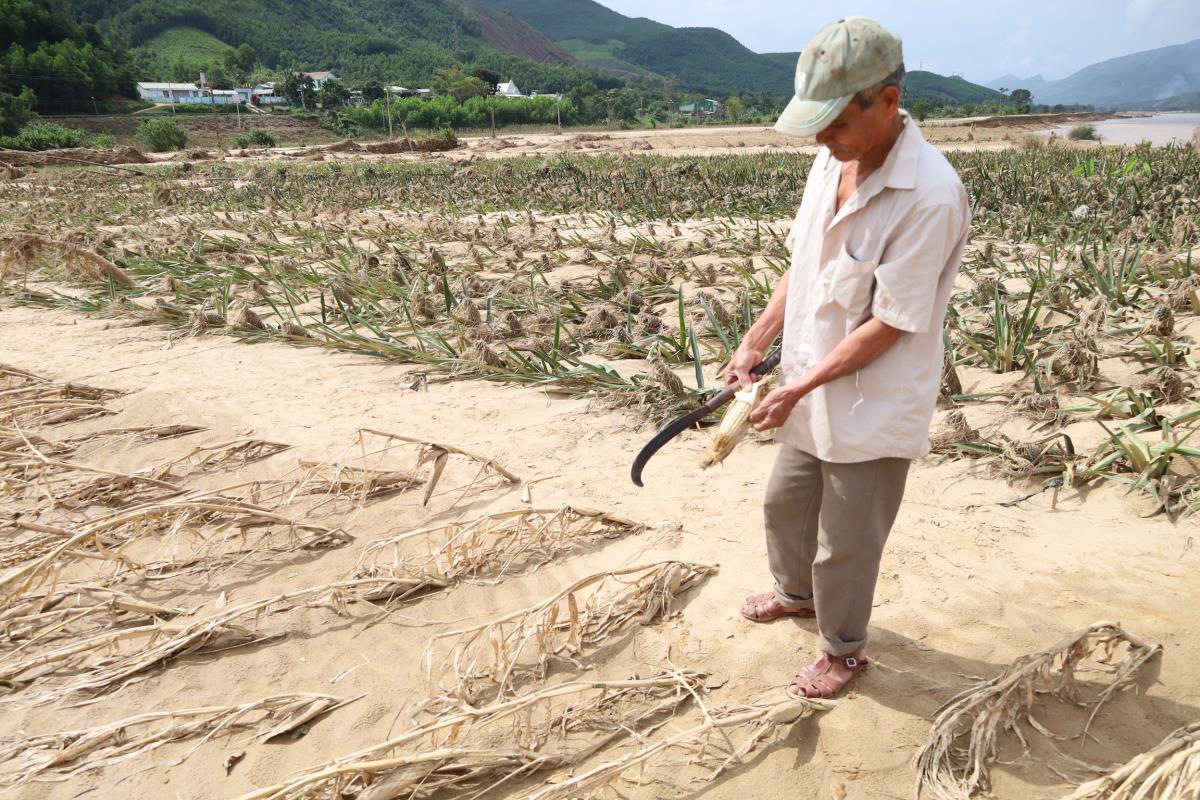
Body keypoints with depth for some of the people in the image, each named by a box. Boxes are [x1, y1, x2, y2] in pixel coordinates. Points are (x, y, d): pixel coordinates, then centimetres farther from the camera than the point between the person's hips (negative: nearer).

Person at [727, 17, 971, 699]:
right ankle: (796, 592, 54)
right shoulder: (833, 161, -3)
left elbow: (890, 324, -24)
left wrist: (800, 387, -20)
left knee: (845, 541, 10)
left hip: (873, 407, -8)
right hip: (813, 392, 8)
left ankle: (844, 649, 36)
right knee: (786, 503, 26)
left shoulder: (931, 196, -27)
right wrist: (755, 344, -1)